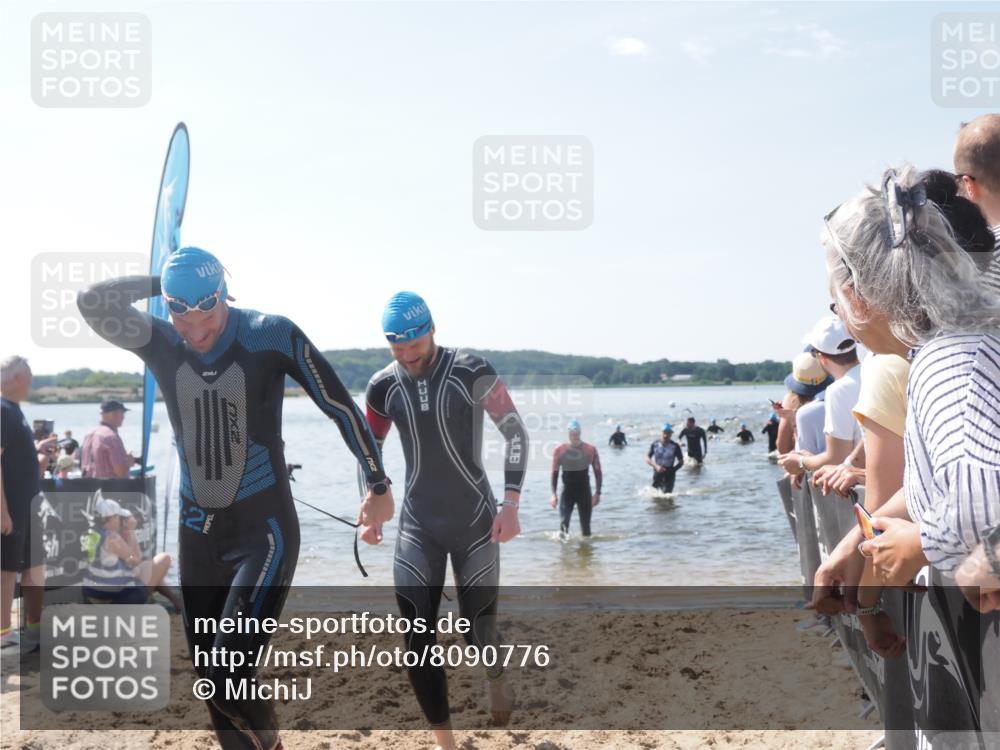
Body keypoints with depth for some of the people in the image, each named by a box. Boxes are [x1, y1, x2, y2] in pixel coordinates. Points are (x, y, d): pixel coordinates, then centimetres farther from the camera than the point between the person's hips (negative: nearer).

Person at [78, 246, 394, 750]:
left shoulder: (271, 336, -12)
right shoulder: (161, 342, -2)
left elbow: (341, 407, -5)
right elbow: (92, 303, -15)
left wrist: (379, 487, 1)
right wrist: (161, 284, -8)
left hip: (263, 529, -4)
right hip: (197, 532, 5)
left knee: (228, 680, -15)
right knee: (211, 682, 11)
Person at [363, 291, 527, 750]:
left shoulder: (471, 372, -13)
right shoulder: (383, 386, -2)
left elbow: (515, 432, -8)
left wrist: (510, 503, -16)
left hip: (475, 522, -3)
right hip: (417, 526, 3)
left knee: (479, 631, 4)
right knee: (417, 637, -5)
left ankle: (496, 679, 40)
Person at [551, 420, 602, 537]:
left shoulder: (590, 450, -5)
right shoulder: (560, 451, -4)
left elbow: (597, 471, 1)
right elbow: (555, 473, 2)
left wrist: (597, 493, -4)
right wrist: (553, 494, -4)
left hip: (584, 492, 0)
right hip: (567, 491, 0)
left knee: (586, 526, 6)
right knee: (563, 523, -13)